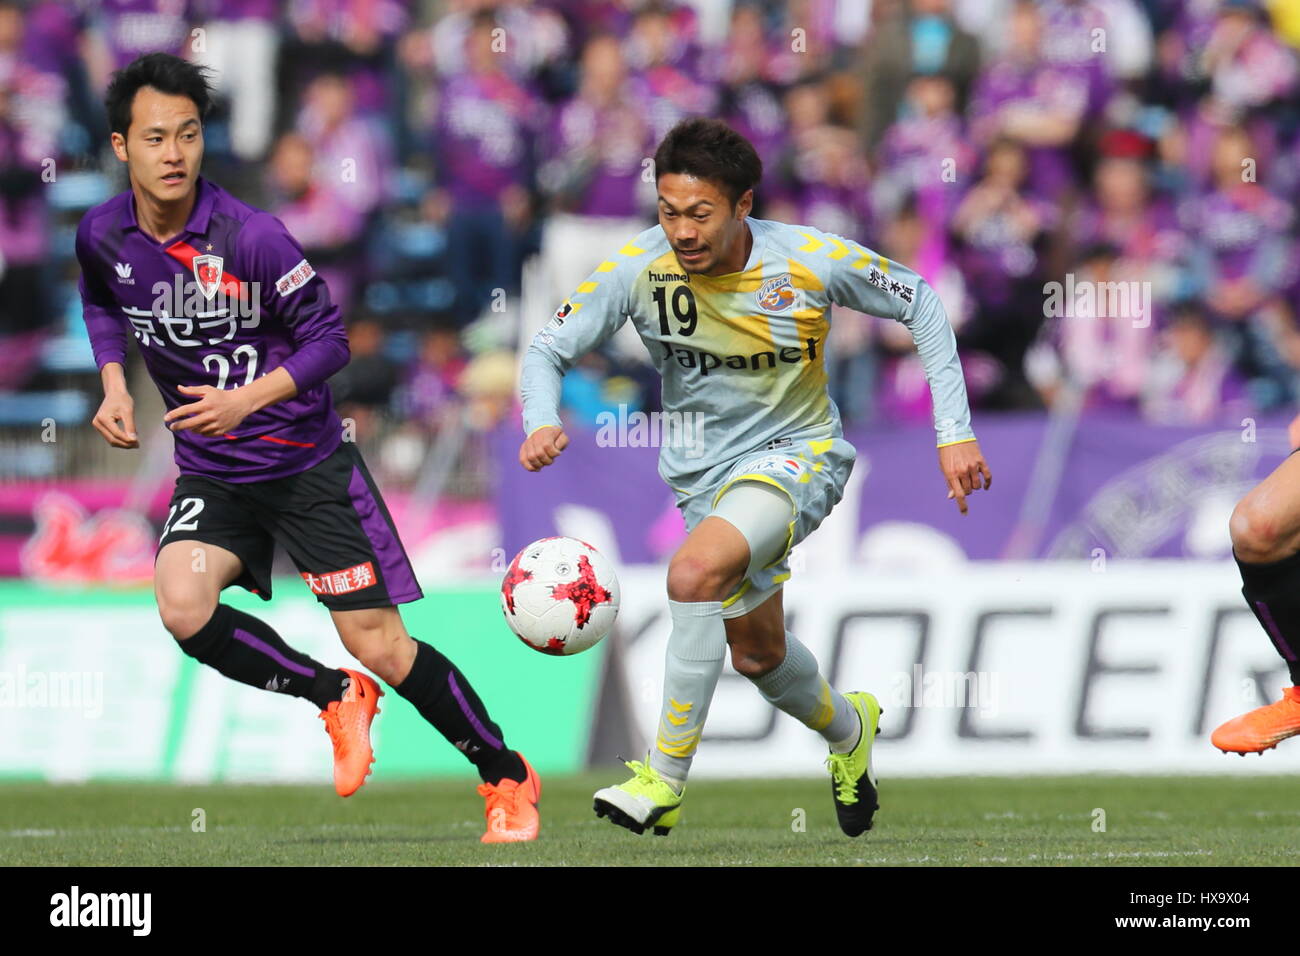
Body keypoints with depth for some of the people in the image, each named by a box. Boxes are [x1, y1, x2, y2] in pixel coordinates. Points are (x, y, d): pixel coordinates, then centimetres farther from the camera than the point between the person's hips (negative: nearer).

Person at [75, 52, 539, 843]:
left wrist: (248, 399, -26)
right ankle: (337, 697, 1)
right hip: (211, 473, 4)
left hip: (306, 462, -4)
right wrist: (115, 384, 2)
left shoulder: (251, 237, -21)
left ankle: (509, 778, 16)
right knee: (183, 609, -24)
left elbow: (329, 339, -13)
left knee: (379, 645, -5)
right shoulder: (103, 236, -6)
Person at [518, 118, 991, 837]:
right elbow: (548, 349, -10)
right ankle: (847, 729, 51)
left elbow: (919, 305, -6)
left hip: (797, 454, -4)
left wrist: (954, 431, -9)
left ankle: (664, 781, -24)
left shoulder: (812, 261, -21)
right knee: (756, 652, 16)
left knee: (695, 573, -31)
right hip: (703, 472, 4)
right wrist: (542, 422, -33)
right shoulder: (637, 269, -17)